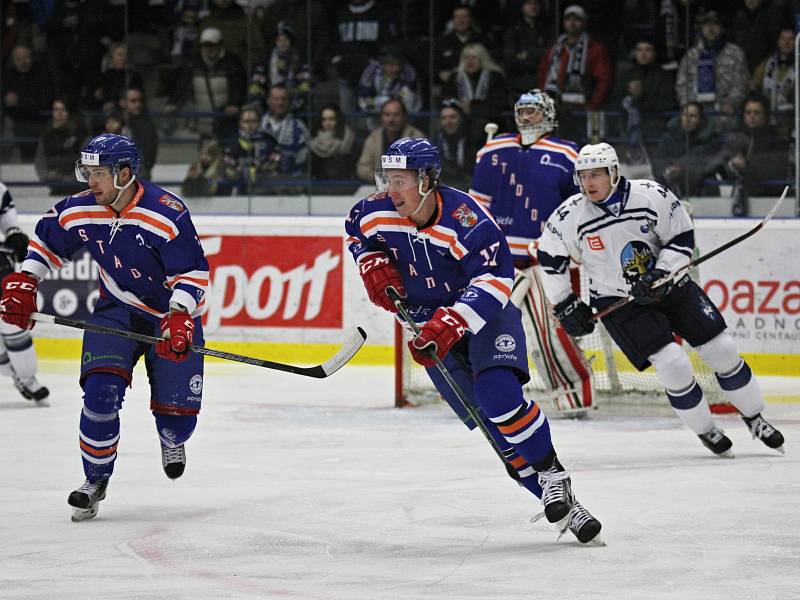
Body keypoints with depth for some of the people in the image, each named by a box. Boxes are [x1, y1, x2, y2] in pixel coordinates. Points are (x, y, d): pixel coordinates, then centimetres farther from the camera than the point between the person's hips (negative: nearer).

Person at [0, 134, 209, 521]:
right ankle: (95, 481, -1)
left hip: (173, 315, -3)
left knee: (178, 413, -1)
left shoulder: (167, 214, -25)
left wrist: (180, 318, -33)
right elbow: (47, 242, 10)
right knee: (101, 392, -19)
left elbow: (193, 271, -22)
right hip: (116, 311, 3)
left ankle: (171, 439, 39)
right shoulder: (80, 211, -10)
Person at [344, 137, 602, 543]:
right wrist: (373, 264, -1)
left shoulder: (464, 218, -26)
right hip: (431, 323, 4)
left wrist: (448, 325, -40)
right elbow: (357, 229, 17)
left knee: (498, 395, -30)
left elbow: (494, 281, -30)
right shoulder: (379, 212, -8)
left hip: (486, 314, -4)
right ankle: (559, 506, -1)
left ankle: (551, 473, -11)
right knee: (489, 422, -6)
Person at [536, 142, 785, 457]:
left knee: (723, 351, 1)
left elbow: (682, 237, -7)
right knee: (674, 366, -16)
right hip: (617, 300, -2)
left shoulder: (652, 195, -15)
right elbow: (549, 257, 0)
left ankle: (755, 419, 21)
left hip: (669, 285, 2)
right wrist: (566, 306, 2)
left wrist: (661, 275, -20)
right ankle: (706, 431, 5)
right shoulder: (569, 216, -14)